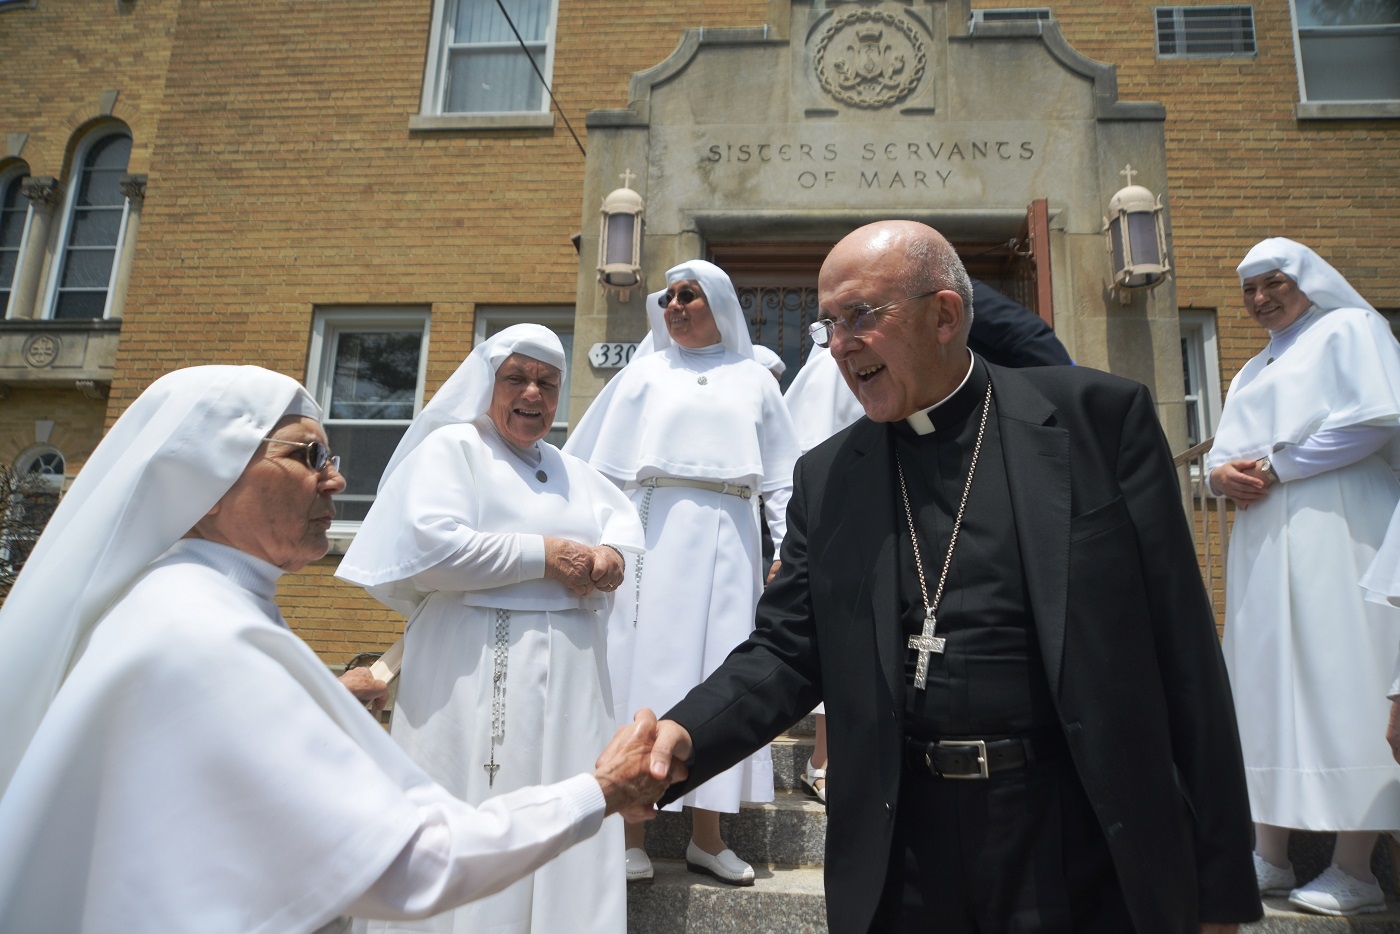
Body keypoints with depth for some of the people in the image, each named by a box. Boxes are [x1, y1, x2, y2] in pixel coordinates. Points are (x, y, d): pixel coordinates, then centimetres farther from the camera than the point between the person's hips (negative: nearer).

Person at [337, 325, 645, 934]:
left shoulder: (570, 470, 19)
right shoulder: (452, 446, -1)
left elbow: (625, 517, 20)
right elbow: (429, 547, -15)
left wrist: (611, 552, -4)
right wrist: (544, 554, -12)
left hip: (571, 680, 6)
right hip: (479, 677, -6)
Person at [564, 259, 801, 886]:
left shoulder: (755, 381, 16)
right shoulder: (646, 373, 14)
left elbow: (783, 478, 12)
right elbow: (595, 464, 10)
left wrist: (790, 550, 2)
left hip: (725, 541, 1)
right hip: (652, 534, -1)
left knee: (717, 674, 2)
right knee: (643, 668, -3)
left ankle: (706, 837, 12)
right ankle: (633, 839, 4)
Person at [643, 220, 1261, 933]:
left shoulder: (1097, 418, -6)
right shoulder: (825, 478, 3)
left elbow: (1179, 649, -6)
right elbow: (786, 649, 2)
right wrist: (685, 736, -17)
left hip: (1076, 838, -2)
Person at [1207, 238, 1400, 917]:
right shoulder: (1254, 370, 26)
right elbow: (1225, 452, 21)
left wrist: (1274, 467, -10)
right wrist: (1221, 473, -2)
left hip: (1333, 533, -7)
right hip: (1263, 544, 7)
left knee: (1339, 681, -9)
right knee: (1268, 685, 4)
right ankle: (1269, 856, 9)